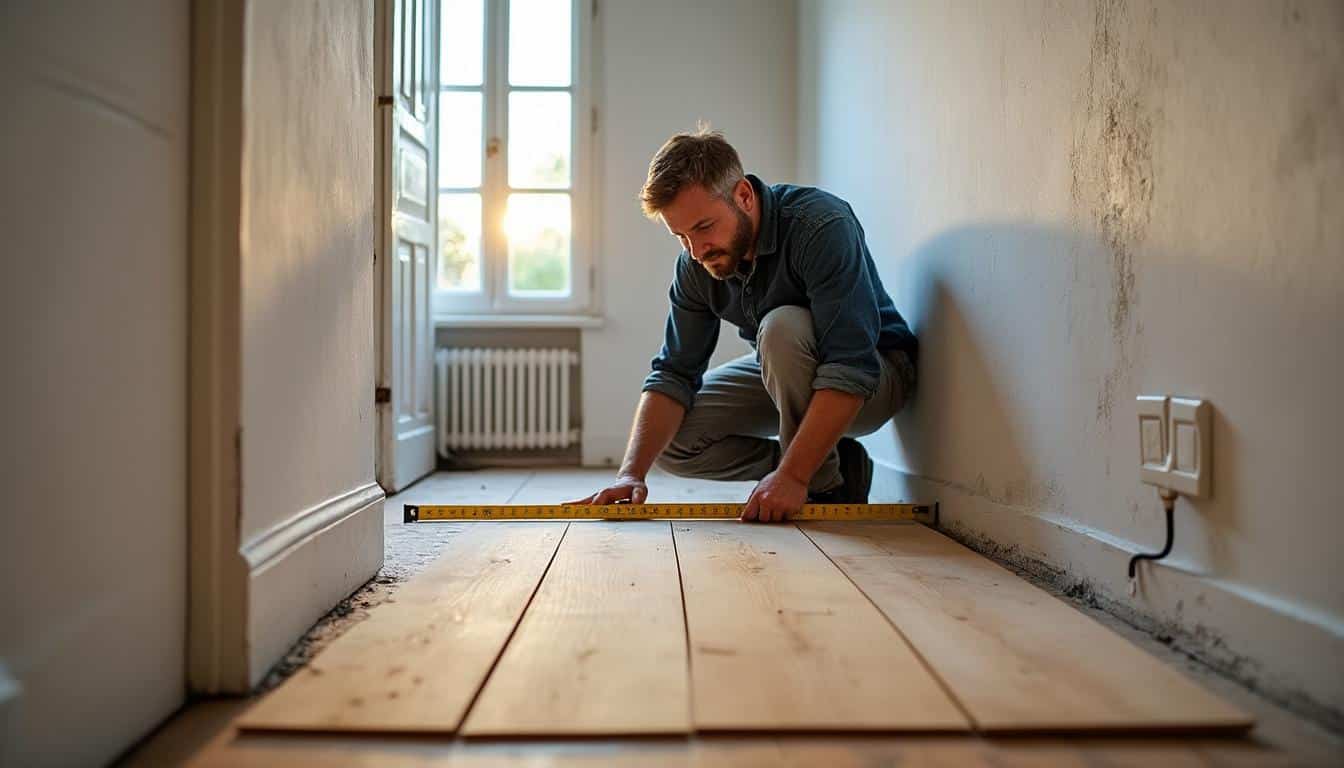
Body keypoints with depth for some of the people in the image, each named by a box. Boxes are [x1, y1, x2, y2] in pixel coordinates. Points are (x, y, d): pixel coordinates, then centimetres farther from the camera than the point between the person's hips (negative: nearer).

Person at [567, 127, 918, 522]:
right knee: (671, 439, -7)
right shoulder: (696, 265, -11)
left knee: (782, 326, -35)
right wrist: (631, 474, -24)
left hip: (875, 373, -6)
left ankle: (827, 488, -16)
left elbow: (852, 370, -37)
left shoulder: (822, 226, -31)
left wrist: (792, 475, -40)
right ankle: (839, 465, 2)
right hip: (781, 371, 7)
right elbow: (674, 373, -11)